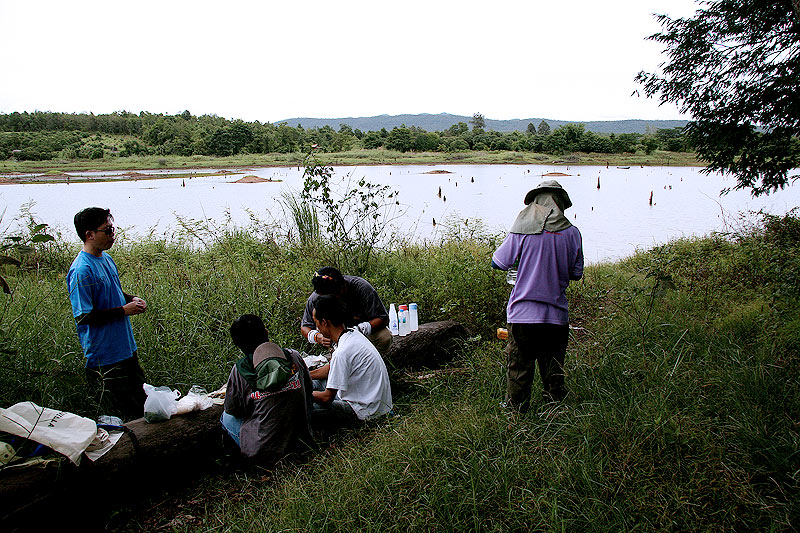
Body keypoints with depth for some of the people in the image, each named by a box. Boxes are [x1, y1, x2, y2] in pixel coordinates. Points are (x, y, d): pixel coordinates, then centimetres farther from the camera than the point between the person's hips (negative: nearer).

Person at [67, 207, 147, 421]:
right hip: (104, 358, -9)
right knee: (120, 418, 4)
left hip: (126, 349, 9)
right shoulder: (81, 271, -20)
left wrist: (132, 299, 3)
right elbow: (84, 317, -22)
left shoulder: (107, 259, 8)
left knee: (140, 408, 18)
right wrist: (124, 310, -18)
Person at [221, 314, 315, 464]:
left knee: (227, 417, 22)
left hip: (265, 453, -3)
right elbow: (308, 389, 11)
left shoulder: (239, 370, -11)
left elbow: (233, 410, 3)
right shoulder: (294, 356, -4)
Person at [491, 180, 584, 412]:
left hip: (523, 313, -2)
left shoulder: (521, 230, -6)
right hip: (557, 314, 2)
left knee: (519, 365, 10)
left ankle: (516, 410, 21)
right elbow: (576, 273, 9)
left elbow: (498, 263, -2)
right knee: (553, 368, 15)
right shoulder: (572, 233, 0)